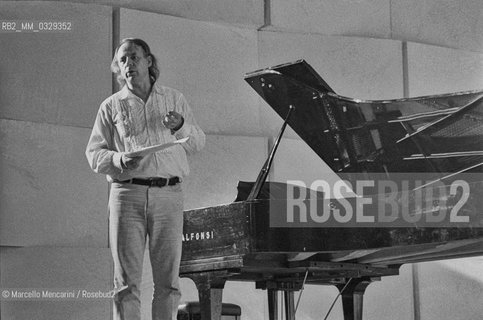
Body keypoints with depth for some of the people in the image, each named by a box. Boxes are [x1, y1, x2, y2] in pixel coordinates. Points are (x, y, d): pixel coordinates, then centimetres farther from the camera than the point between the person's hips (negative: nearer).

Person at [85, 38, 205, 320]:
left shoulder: (175, 99, 16)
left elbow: (199, 143, 14)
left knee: (168, 281, -1)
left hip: (168, 193, 1)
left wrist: (181, 126, -6)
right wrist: (120, 160, -12)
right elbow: (94, 153, 7)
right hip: (127, 193, -1)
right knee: (127, 281, -4)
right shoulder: (112, 106, 12)